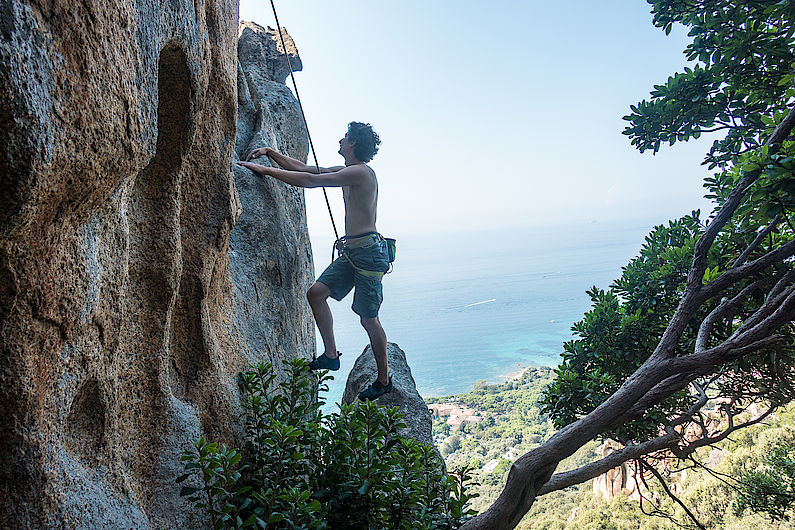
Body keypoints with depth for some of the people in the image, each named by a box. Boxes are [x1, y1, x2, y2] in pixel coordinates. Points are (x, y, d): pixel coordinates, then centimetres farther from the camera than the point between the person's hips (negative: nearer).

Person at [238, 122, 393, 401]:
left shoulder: (361, 172, -15)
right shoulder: (347, 172, 16)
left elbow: (309, 181, -19)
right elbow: (304, 168, 21)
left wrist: (266, 170, -14)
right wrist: (270, 153, 14)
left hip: (368, 251, -9)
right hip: (351, 252, 9)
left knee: (369, 319, -1)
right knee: (316, 292, -1)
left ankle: (384, 380, 14)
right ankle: (331, 355, 7)